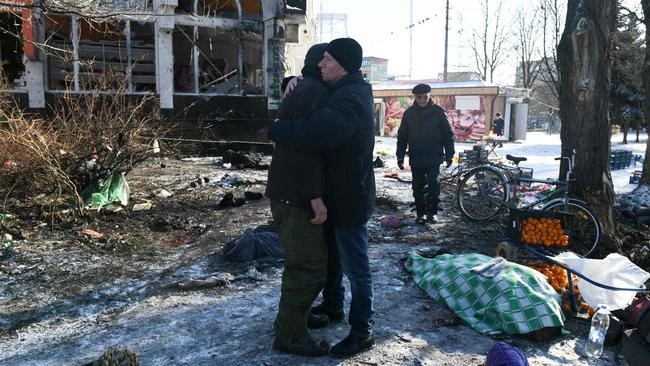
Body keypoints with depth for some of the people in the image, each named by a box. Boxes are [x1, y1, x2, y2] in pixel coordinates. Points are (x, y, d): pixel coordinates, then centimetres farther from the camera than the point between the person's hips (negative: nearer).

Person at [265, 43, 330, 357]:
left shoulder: (299, 90, 17)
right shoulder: (316, 91, -14)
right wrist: (315, 195, -24)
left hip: (285, 192, 10)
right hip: (298, 195, -10)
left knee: (301, 261, 22)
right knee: (310, 267, -2)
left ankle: (295, 317, 36)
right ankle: (289, 335, 10)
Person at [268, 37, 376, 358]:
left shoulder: (350, 99, -25)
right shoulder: (341, 91, 9)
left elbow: (314, 132, -39)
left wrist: (275, 130, -21)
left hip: (350, 197, -10)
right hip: (335, 191, 11)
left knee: (355, 266, 1)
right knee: (331, 254, 24)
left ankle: (362, 332, 15)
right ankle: (332, 305, 44)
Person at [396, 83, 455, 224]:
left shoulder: (438, 111, -2)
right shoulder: (409, 113, 3)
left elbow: (448, 134, 3)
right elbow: (402, 137, 7)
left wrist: (449, 155, 0)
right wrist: (400, 157, 3)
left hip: (434, 157, -2)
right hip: (416, 158, 2)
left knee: (433, 185, -8)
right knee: (418, 187, 6)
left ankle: (432, 212, 7)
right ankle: (420, 213, 18)